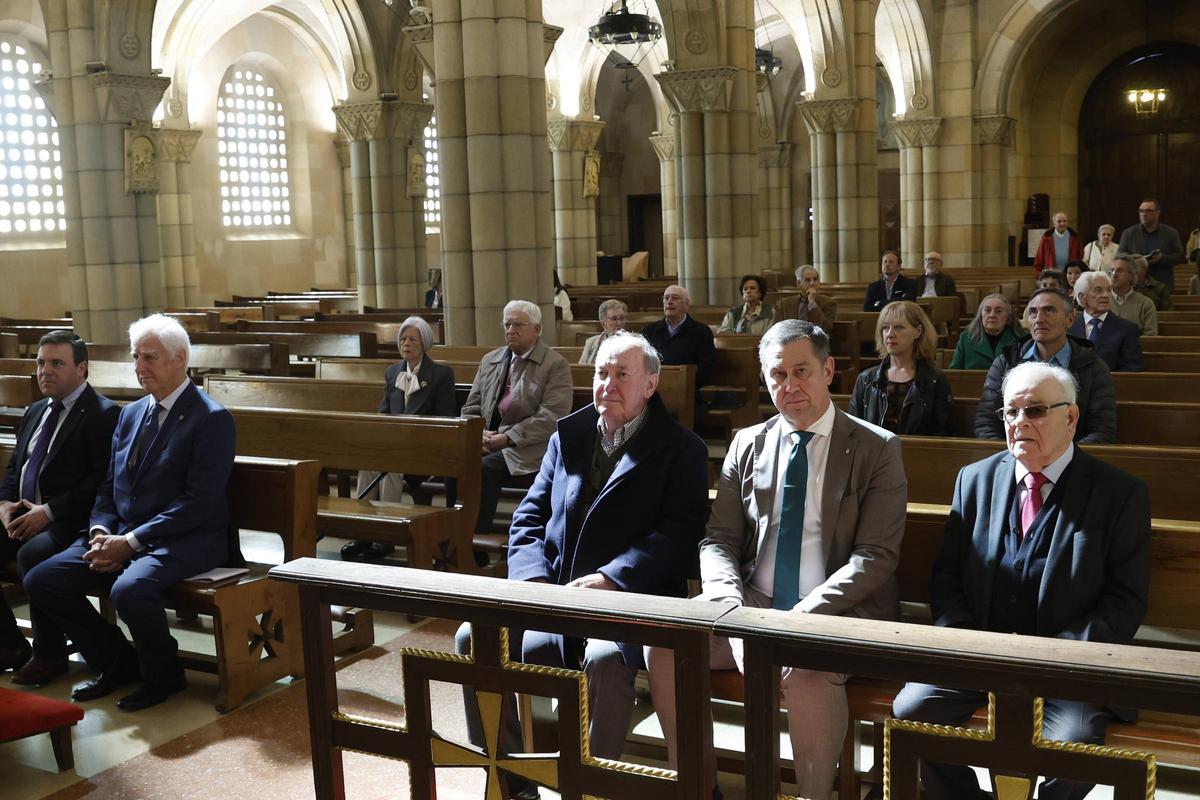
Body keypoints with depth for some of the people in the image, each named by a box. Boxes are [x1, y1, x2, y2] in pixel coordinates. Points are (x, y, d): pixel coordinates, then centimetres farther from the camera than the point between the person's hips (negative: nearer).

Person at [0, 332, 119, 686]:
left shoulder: (103, 415, -8)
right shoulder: (35, 412, 19)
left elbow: (102, 481, -16)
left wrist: (48, 511, -20)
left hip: (68, 523, -8)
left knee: (32, 554, -33)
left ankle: (49, 653, -14)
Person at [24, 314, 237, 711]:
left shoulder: (211, 419, -10)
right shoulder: (130, 414, 15)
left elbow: (199, 503, -17)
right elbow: (108, 486, 16)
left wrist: (131, 541, -19)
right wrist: (101, 532, -5)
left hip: (185, 541, -8)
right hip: (121, 536, 8)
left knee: (129, 589, -34)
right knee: (41, 581, -6)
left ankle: (163, 674, -4)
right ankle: (117, 663, 11)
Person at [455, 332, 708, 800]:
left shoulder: (681, 449, 3)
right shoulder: (567, 437, 17)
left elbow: (679, 534, -10)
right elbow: (528, 520, 15)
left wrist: (608, 579, -21)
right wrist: (532, 580, -5)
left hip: (629, 600, -5)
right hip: (551, 595, 5)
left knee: (605, 657, -35)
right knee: (474, 637, -16)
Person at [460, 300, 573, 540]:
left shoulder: (556, 365, 0)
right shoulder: (490, 360, 19)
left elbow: (551, 417, -11)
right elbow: (471, 408, 19)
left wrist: (507, 438, -17)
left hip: (526, 451, -5)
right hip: (486, 444, 5)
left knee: (482, 469, -30)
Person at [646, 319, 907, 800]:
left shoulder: (877, 449, -1)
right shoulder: (747, 444, 10)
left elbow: (876, 557, -9)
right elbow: (719, 541, 7)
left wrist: (800, 618, -20)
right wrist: (736, 615, -13)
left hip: (840, 612, -4)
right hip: (752, 604, 4)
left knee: (807, 669, -35)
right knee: (665, 646, -19)